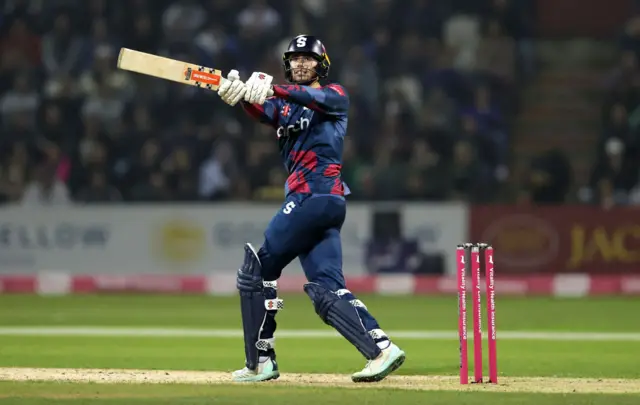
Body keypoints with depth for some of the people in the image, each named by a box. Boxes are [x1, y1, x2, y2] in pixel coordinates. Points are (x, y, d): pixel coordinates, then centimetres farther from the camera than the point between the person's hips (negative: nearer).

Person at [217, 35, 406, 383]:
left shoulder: (336, 96, 4)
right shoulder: (285, 103, 22)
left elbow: (318, 99, -20)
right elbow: (265, 113, -1)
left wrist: (274, 90, -38)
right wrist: (240, 96, -24)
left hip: (315, 195, -8)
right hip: (317, 201, 8)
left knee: (257, 269, -5)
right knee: (327, 288, -2)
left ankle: (260, 362, -2)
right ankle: (381, 349, -12)